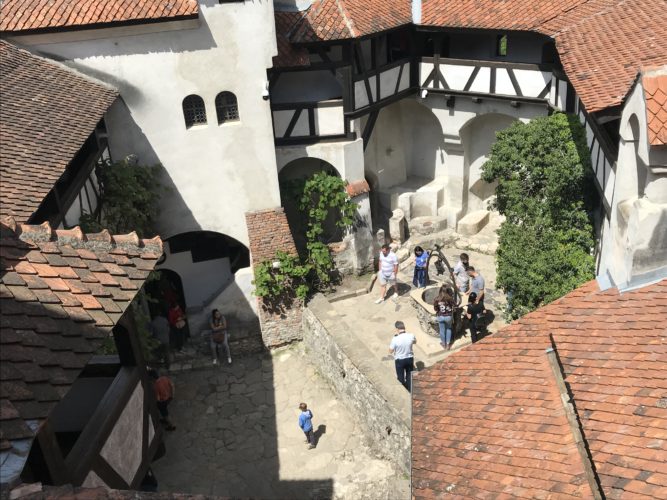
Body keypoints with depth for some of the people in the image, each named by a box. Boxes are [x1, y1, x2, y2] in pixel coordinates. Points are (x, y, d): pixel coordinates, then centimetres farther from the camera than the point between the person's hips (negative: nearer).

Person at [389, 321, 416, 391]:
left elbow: (390, 351, -12)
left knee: (401, 377, 16)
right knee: (409, 376, 22)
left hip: (399, 360, -3)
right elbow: (415, 342, 8)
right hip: (410, 358, 3)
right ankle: (409, 391, 34)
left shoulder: (395, 339, -26)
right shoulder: (411, 336, -16)